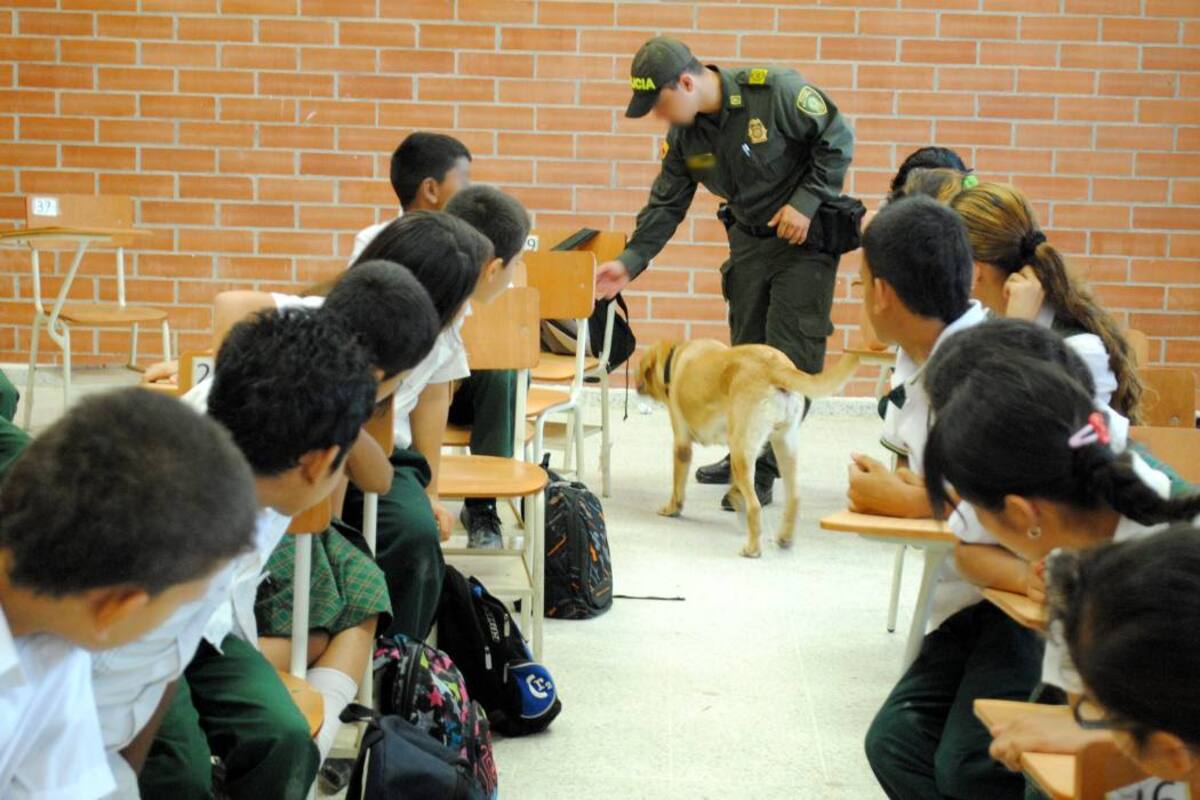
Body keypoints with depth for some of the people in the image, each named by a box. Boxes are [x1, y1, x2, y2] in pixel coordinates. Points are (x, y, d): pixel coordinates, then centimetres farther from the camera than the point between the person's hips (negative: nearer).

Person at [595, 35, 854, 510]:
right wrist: (631, 261, -9)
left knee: (789, 356, -9)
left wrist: (805, 203, -20)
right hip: (749, 238, 6)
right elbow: (666, 205, 1)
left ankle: (766, 471, -4)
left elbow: (837, 140, -16)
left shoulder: (776, 92, -24)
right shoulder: (683, 134, -4)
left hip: (806, 236, -6)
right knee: (745, 350, 12)